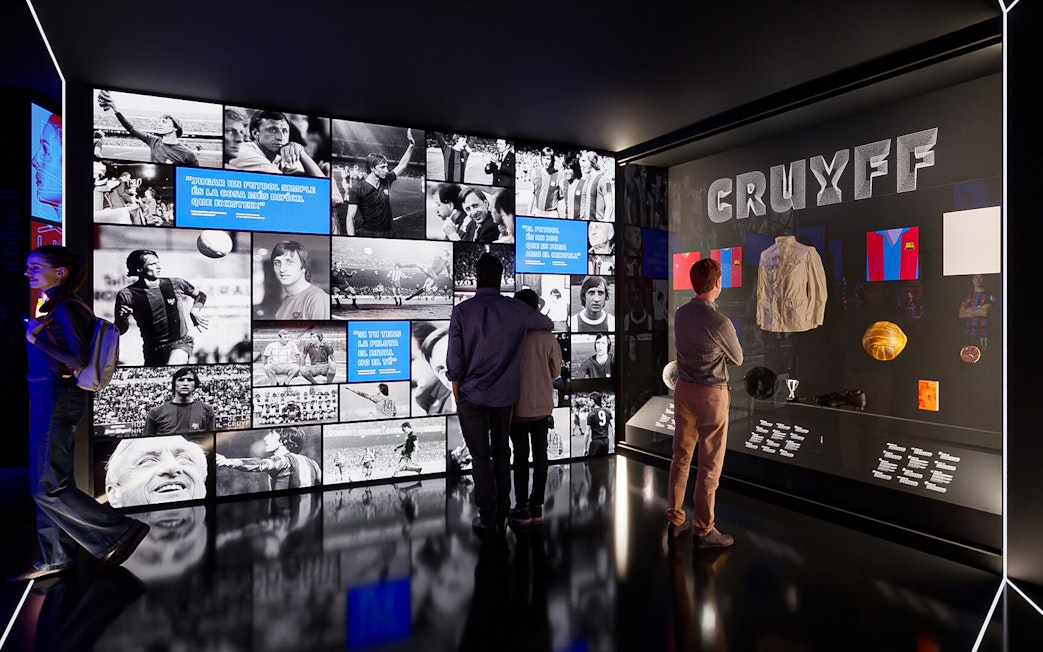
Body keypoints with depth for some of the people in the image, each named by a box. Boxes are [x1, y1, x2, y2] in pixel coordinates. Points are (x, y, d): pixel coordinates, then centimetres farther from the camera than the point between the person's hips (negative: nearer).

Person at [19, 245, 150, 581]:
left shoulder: (66, 308, -15)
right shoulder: (50, 306, 13)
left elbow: (78, 361, -21)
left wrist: (36, 338, -19)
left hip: (58, 400, -9)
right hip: (48, 399, 9)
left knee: (48, 488, -4)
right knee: (46, 483, 13)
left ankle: (121, 531, 4)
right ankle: (56, 557, 24)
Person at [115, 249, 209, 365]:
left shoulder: (175, 284, -2)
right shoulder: (127, 294, -6)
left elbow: (200, 295, 17)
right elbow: (120, 330, 2)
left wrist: (195, 311, -2)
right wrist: (123, 319, -20)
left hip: (179, 344, -3)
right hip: (152, 351, 3)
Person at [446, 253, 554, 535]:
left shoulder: (462, 311, -10)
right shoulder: (516, 310, -4)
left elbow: (454, 360, -8)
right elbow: (548, 324, 16)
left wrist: (457, 395, 4)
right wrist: (531, 320, 37)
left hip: (472, 396, -2)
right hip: (504, 396, 2)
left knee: (480, 456, 8)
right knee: (501, 453, 15)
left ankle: (487, 518, 16)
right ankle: (502, 514, 22)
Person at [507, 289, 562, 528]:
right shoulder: (547, 336, -4)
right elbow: (556, 371, 5)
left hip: (518, 405, -2)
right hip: (542, 405, 3)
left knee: (521, 454, 6)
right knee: (540, 453, 10)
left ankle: (522, 508, 12)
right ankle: (537, 507, 16)